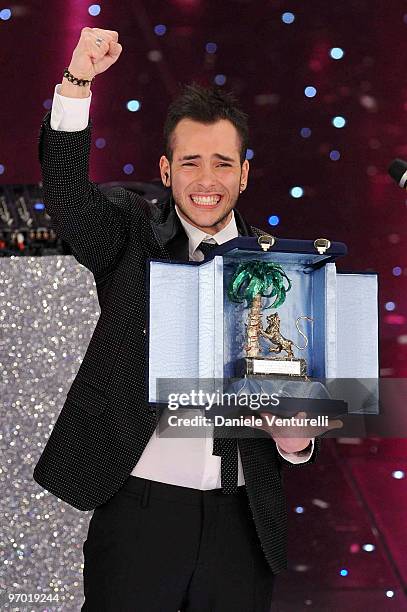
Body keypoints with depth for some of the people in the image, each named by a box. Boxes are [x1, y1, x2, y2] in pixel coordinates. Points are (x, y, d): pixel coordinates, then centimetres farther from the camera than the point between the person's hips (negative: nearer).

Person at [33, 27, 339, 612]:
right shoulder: (131, 237, 2)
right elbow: (67, 191, -17)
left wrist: (297, 441, -9)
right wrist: (78, 81, -29)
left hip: (241, 521, 2)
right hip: (139, 510, -2)